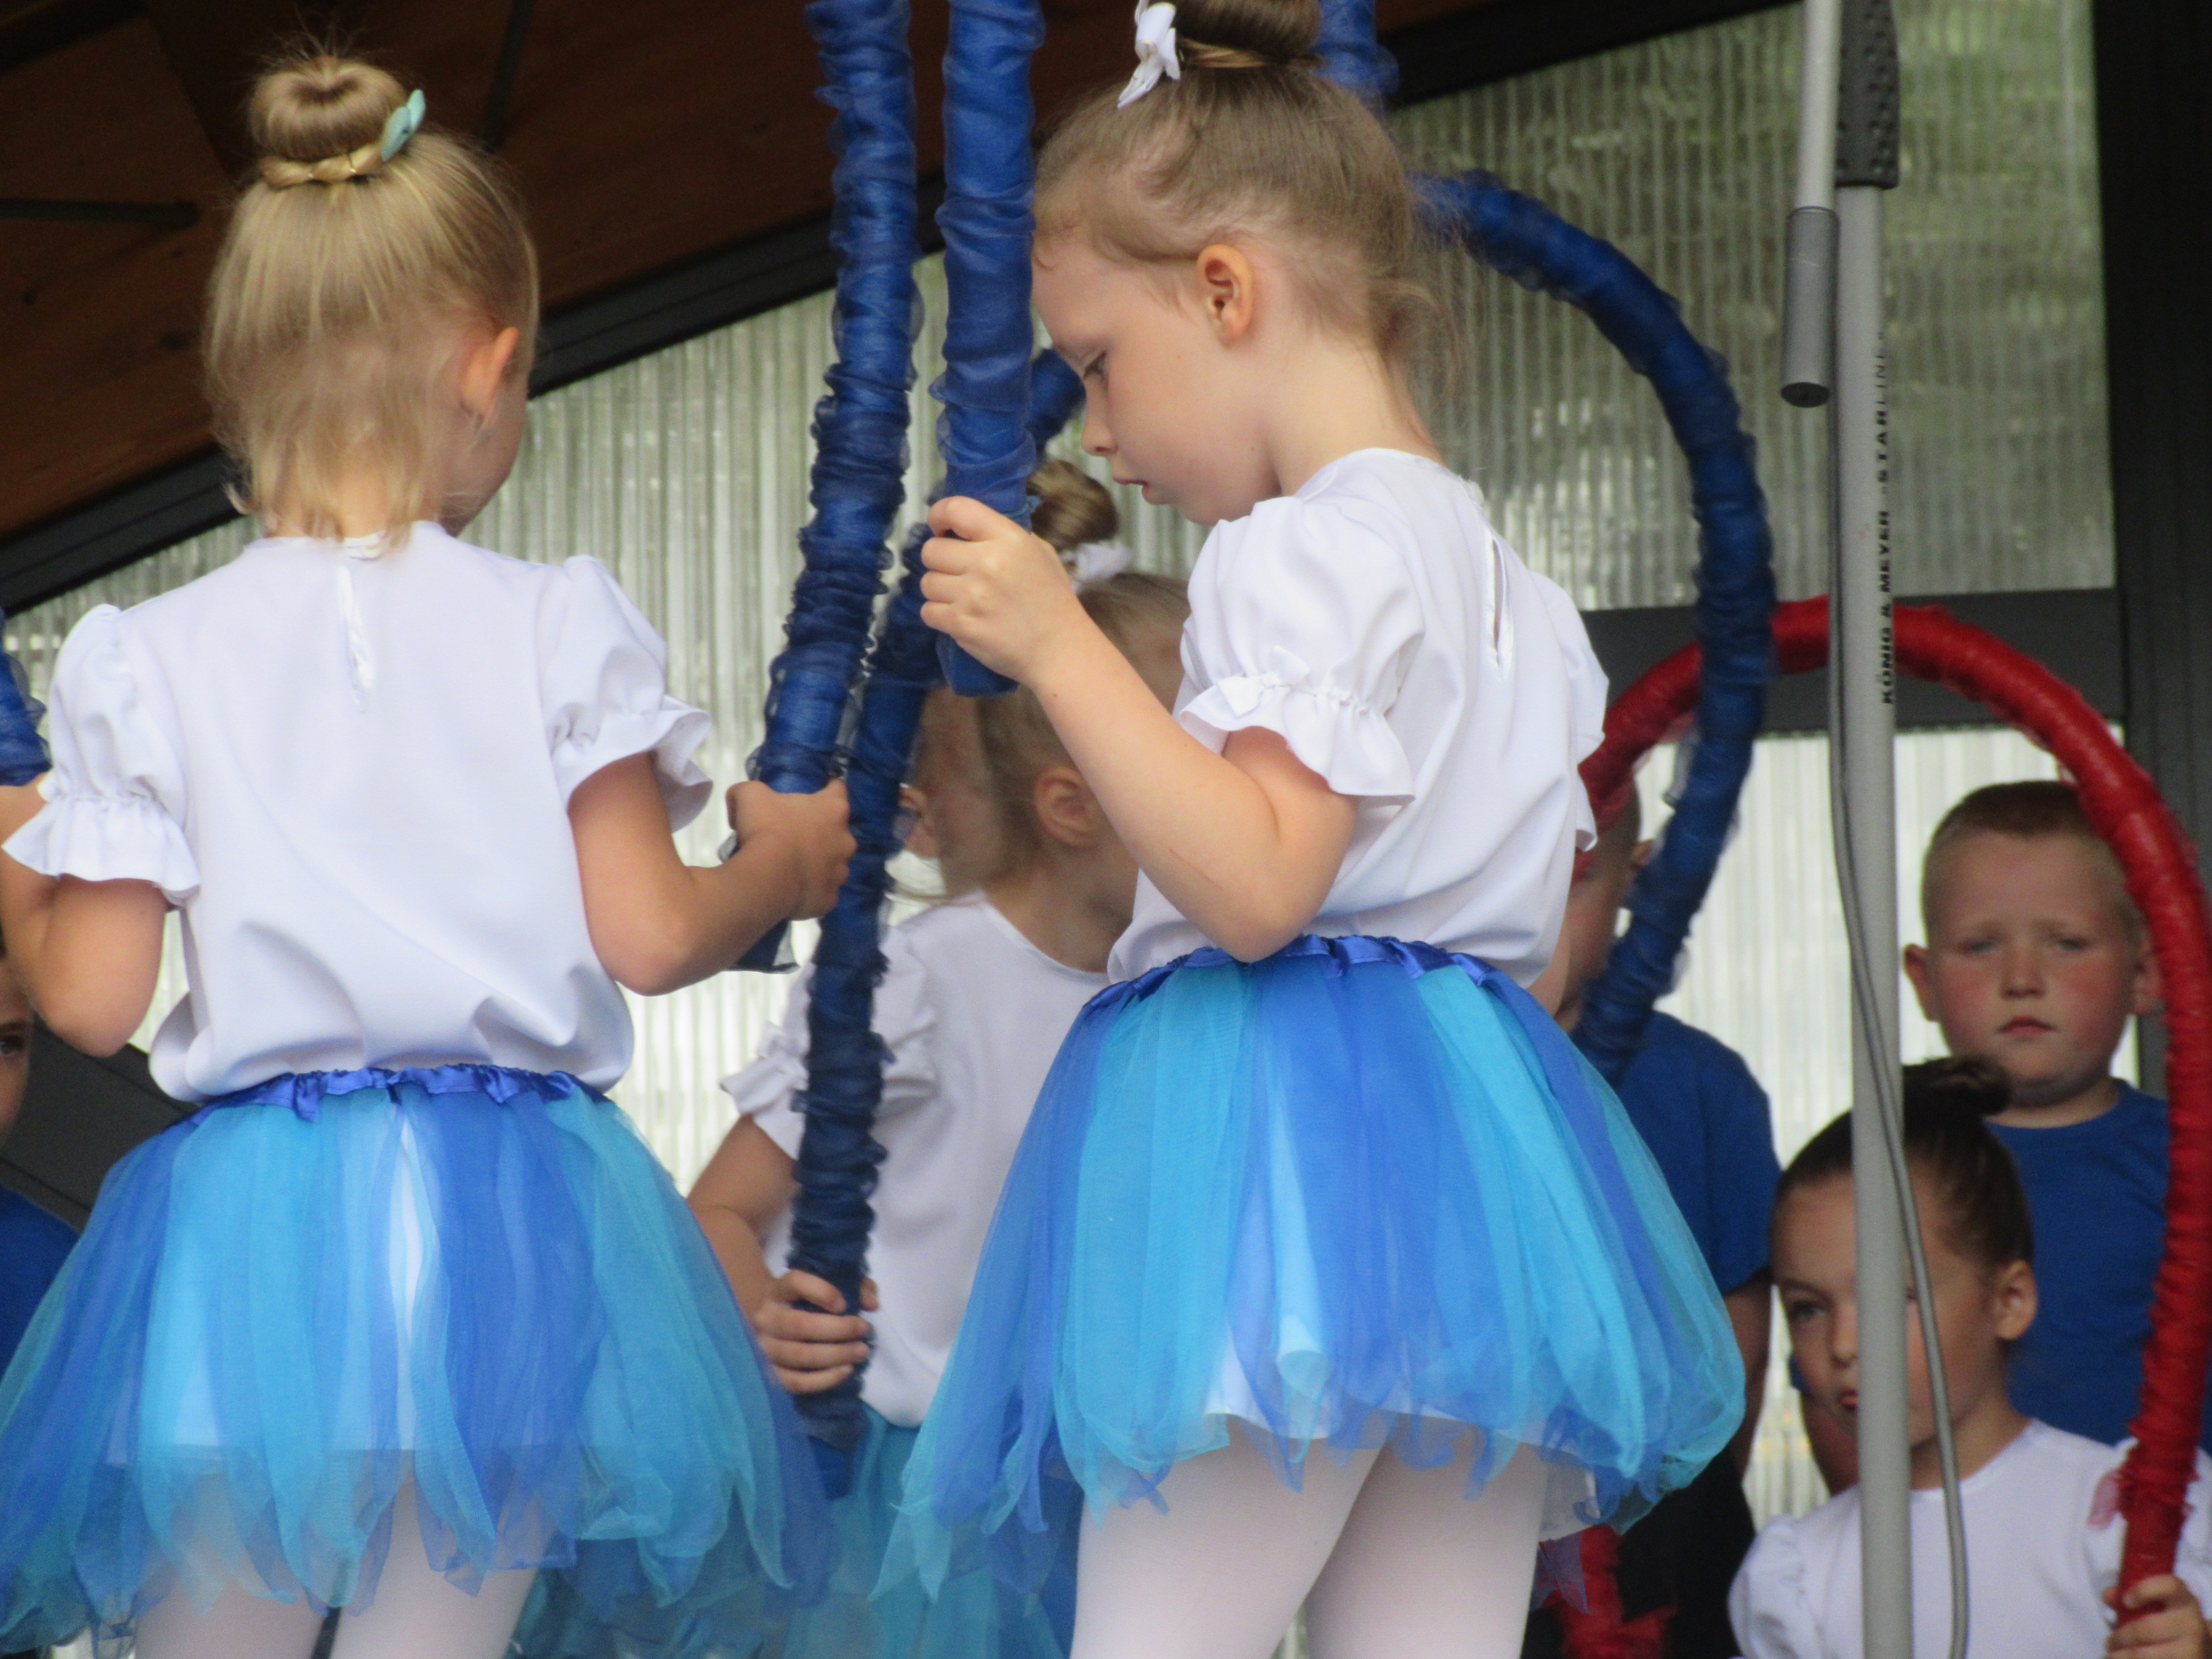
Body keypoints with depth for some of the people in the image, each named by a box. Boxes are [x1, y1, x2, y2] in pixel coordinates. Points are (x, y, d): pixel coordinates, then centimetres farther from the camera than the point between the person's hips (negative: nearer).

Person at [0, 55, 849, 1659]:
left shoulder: (147, 659, 0)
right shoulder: (555, 626, -1)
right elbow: (647, 937, -2)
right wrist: (784, 861, 18)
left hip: (247, 1232, 0)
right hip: (502, 1210, 0)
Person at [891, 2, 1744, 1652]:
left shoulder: (1299, 550, -8)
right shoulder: (1515, 589, 21)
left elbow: (1255, 882, -19)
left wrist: (1061, 646, -16)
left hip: (1279, 1145, -10)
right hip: (1483, 1163, 10)